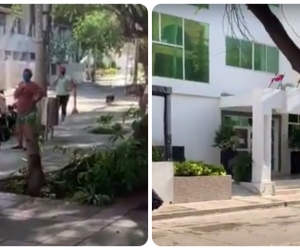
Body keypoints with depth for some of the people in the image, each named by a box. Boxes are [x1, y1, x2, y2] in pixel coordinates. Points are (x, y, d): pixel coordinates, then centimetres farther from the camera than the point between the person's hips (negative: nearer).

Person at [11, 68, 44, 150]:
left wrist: (34, 101, -13)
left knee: (27, 129, -10)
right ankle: (20, 144, 27)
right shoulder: (20, 84, 13)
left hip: (29, 110, -8)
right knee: (19, 128, 14)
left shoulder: (32, 85, -11)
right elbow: (15, 95, 11)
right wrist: (20, 88, -6)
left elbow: (42, 92, -21)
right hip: (20, 110, 8)